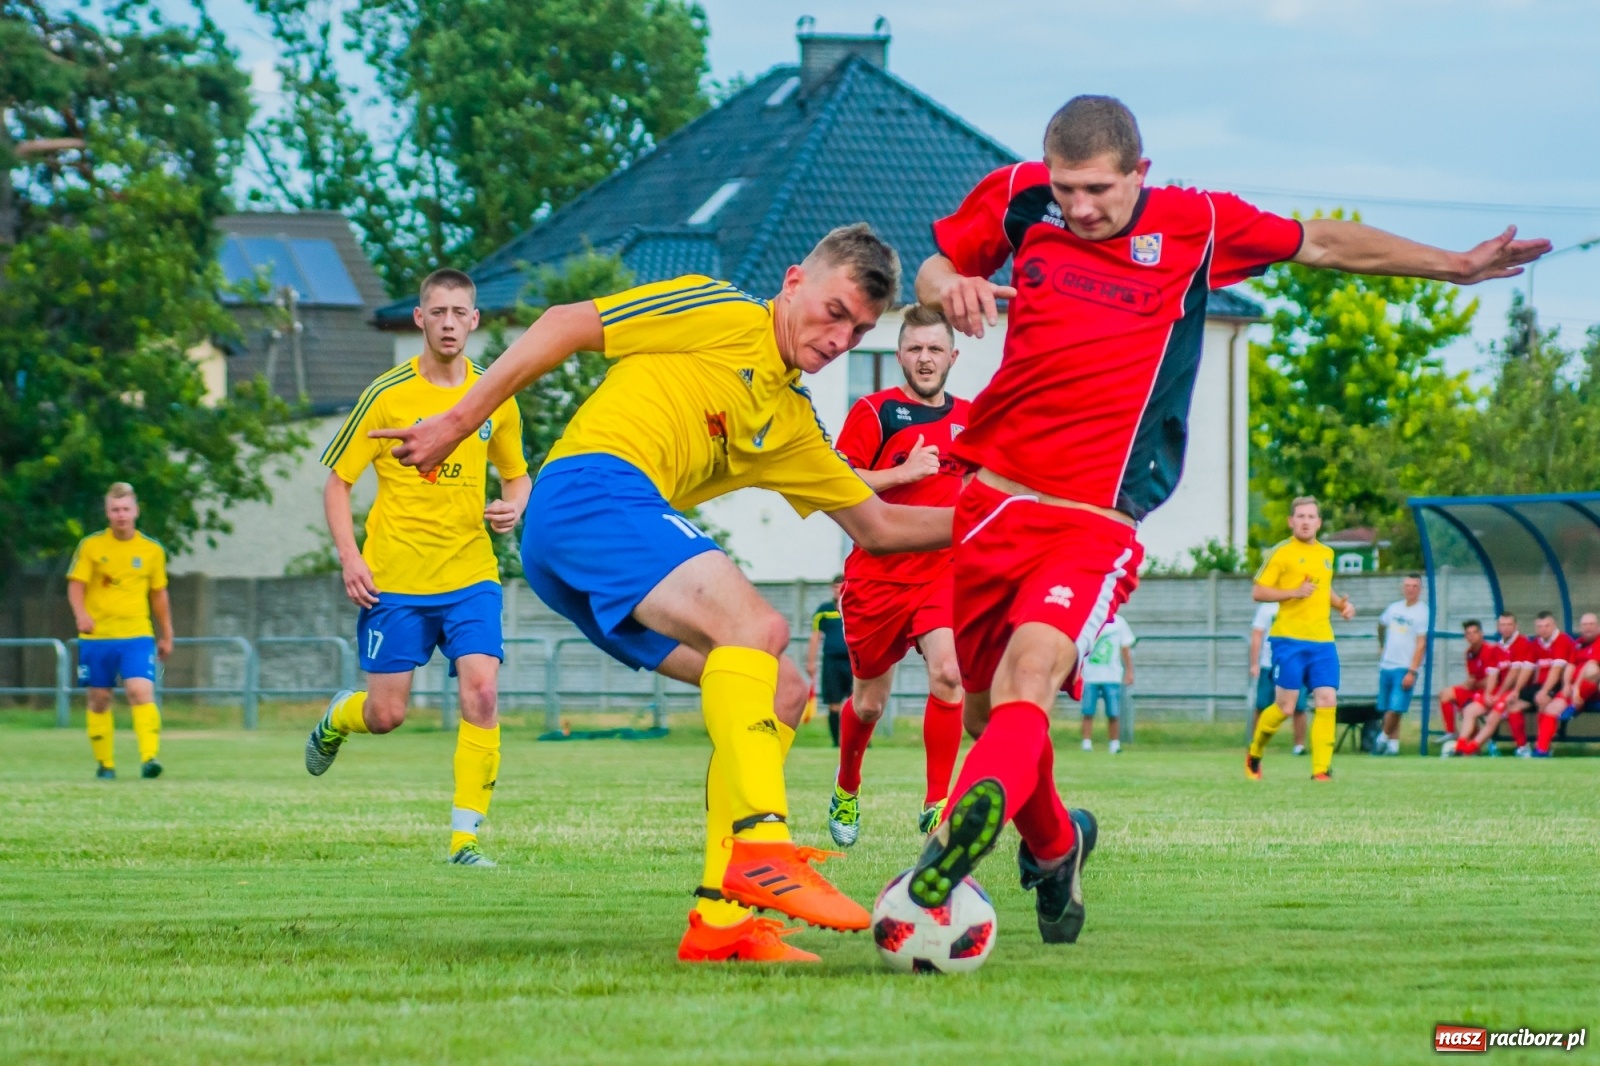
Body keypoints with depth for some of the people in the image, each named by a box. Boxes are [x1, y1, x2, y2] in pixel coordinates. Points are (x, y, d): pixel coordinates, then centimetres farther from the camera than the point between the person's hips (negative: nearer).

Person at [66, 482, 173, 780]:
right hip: (96, 636, 1)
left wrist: (166, 635, 18)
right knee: (99, 700, 7)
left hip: (137, 635, -1)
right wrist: (80, 613, -24)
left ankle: (150, 757, -25)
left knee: (141, 691, -18)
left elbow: (159, 595, 15)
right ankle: (104, 764, 18)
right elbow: (76, 584, -4)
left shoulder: (152, 550, 5)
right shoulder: (91, 546, 1)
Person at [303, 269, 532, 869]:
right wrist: (349, 559, -12)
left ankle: (465, 838, -9)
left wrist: (514, 506, -4)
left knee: (481, 693, -16)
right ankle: (338, 718, 39)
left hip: (470, 577, 2)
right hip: (395, 578, -2)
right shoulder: (387, 396, -4)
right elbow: (337, 482, 0)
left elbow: (517, 475, 19)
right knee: (387, 714, 1)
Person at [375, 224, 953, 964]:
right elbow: (565, 325, 0)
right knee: (756, 625, -28)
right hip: (591, 487, -9)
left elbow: (878, 525, 34)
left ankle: (720, 919, -5)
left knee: (783, 693, 2)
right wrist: (460, 421, -3)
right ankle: (761, 845, -43)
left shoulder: (791, 422, 28)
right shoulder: (725, 315, 3)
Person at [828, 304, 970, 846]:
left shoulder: (968, 417, 9)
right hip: (878, 574, -2)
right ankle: (846, 789, 39)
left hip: (943, 571, 2)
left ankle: (937, 805, -16)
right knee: (868, 702, 9)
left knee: (947, 672, -23)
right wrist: (903, 472, -20)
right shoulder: (874, 411, -4)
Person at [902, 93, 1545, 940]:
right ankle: (1053, 847, 40)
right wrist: (948, 288, -8)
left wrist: (1452, 265, 22)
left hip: (1096, 519, -3)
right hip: (993, 494, 3)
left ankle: (972, 819, -52)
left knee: (1031, 674, -28)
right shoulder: (1017, 201, 4)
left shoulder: (1194, 227, 1)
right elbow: (932, 272, 18)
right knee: (986, 709, 11)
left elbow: (1323, 243, 16)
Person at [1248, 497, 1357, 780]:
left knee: (1327, 701, -7)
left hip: (1323, 640, 5)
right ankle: (1254, 754, 18)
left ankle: (1321, 768, -7)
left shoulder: (1327, 554, 17)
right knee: (1285, 704, -6)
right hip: (1289, 638, -5)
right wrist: (1293, 592, -18)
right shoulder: (1281, 552, -2)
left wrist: (1342, 603, 14)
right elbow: (1257, 591, -6)